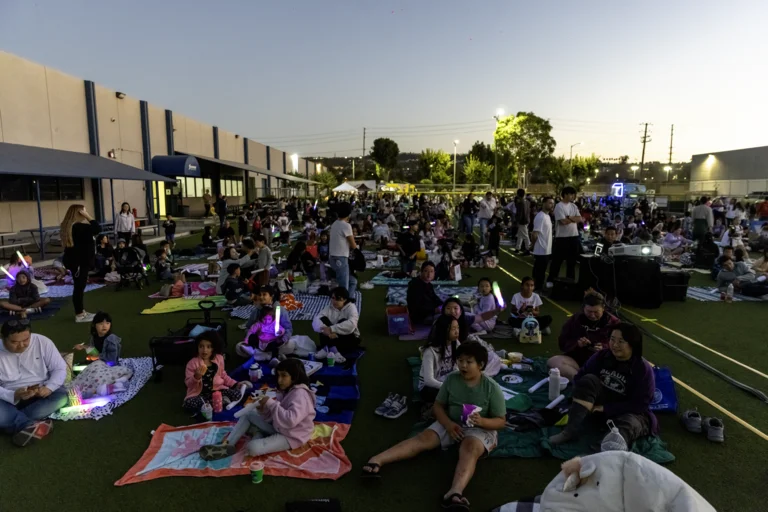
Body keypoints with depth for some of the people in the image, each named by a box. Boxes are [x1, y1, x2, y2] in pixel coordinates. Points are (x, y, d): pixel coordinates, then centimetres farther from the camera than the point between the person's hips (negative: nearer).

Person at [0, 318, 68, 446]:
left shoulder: (42, 342, -10)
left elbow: (60, 369, -6)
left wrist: (49, 387, -25)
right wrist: (13, 395, -30)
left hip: (41, 394, 1)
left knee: (61, 396, -33)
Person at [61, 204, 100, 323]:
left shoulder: (68, 226, 11)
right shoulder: (79, 227, -22)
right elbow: (97, 229, -26)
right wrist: (88, 216, -18)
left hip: (76, 261, 11)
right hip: (79, 262, -11)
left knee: (79, 286, 17)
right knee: (79, 287, -4)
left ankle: (81, 312, 26)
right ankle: (79, 315, 3)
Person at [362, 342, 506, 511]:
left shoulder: (492, 388, -14)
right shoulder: (451, 379, -5)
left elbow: (500, 421, -10)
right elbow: (438, 406, 1)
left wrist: (482, 421, -31)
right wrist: (448, 424, -18)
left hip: (480, 429, -3)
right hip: (451, 424, 3)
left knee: (469, 448, -36)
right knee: (424, 438, -19)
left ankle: (455, 492, -61)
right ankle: (377, 460, -33)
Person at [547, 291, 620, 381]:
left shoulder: (613, 323, 4)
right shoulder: (575, 319, 9)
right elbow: (562, 343, 9)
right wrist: (576, 343, -13)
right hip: (576, 360, 2)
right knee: (552, 361, -28)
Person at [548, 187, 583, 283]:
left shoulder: (573, 206, 11)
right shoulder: (559, 206, -10)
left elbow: (580, 219, 1)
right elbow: (564, 221, -20)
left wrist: (569, 217, -14)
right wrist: (574, 218, -3)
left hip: (574, 236, 6)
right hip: (562, 237, -6)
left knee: (572, 260, 12)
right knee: (557, 260, 3)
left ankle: (570, 280, 23)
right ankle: (551, 280, 14)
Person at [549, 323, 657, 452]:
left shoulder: (643, 369, -15)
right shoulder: (602, 356, -3)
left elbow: (640, 405, -18)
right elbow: (580, 377, 1)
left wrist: (605, 408, -21)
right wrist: (586, 400, -17)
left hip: (629, 412, -3)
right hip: (601, 402, 3)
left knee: (629, 425, -37)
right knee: (589, 379, -25)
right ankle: (572, 430, -34)